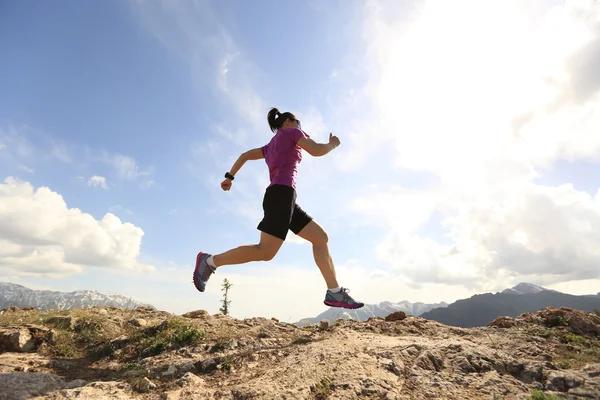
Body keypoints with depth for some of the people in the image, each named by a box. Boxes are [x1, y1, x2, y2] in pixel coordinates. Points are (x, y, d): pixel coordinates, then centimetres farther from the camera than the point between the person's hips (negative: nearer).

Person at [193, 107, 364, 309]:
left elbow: (245, 155, 29)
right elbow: (316, 150, -4)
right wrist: (332, 144, 15)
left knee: (320, 237, 3)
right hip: (282, 194, -10)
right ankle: (210, 261, -6)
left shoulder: (271, 146, 30)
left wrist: (229, 177, 30)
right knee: (265, 252, -15)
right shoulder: (291, 132, 9)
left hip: (280, 198, 10)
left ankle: (335, 292, -3)